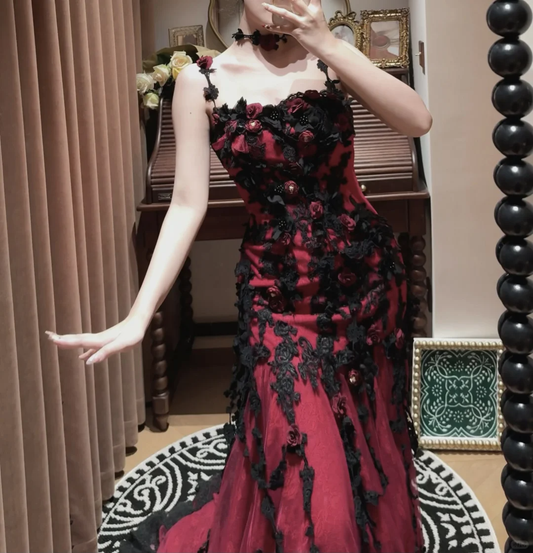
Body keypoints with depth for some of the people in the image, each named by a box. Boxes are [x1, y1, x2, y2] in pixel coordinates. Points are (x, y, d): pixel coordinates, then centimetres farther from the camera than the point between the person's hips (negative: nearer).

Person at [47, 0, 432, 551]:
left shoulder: (328, 57, 1)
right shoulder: (203, 81, -4)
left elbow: (417, 120, -13)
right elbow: (188, 204, -9)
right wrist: (140, 314, -16)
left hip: (368, 278, 3)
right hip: (277, 293, -2)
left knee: (369, 441, 15)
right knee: (303, 475, 0)